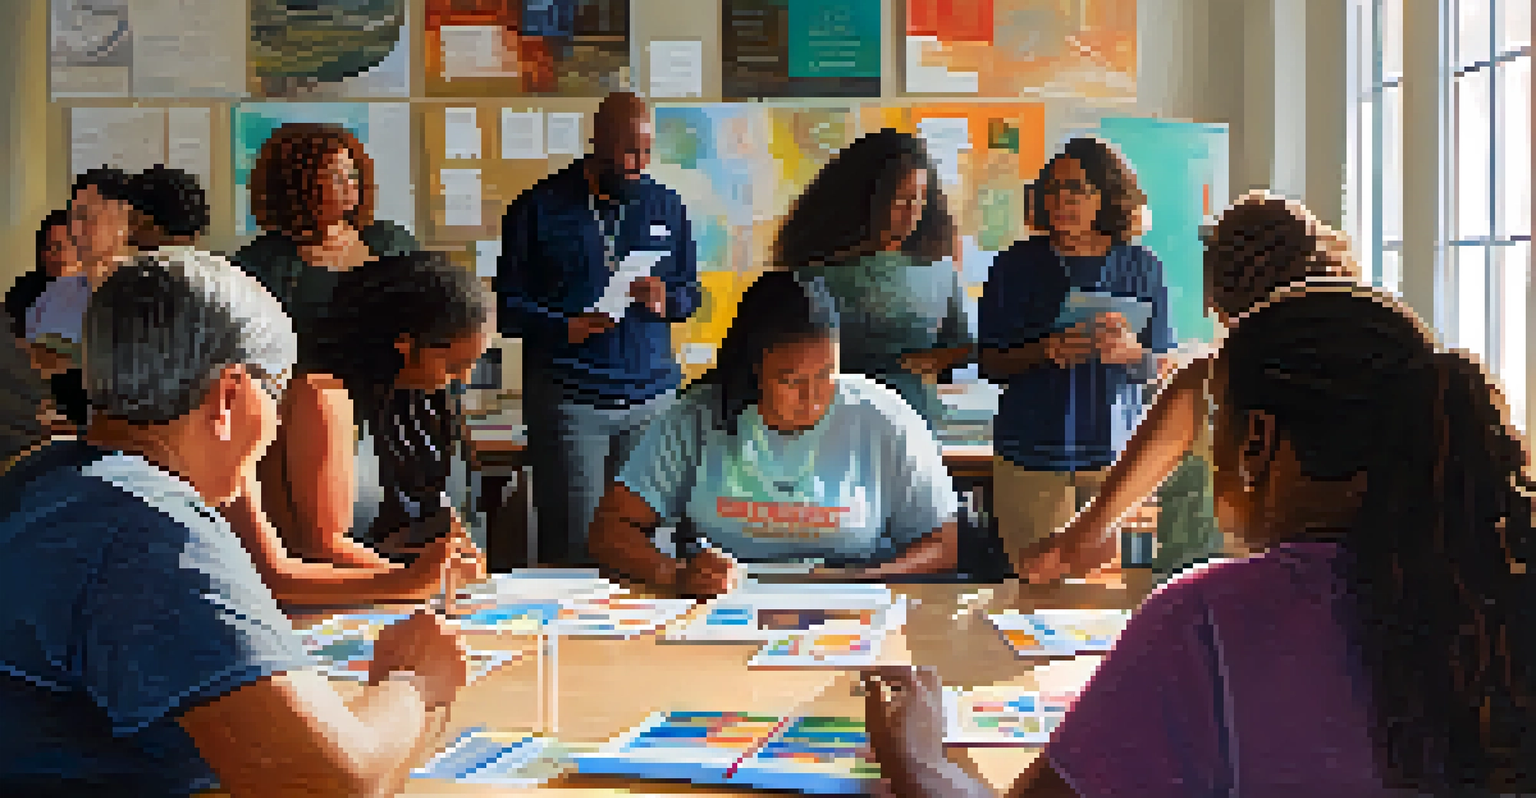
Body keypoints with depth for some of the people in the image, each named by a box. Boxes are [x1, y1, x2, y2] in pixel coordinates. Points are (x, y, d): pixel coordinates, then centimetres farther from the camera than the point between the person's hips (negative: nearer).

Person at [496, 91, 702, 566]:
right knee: (572, 543, -5)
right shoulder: (539, 209, 2)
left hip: (651, 396, 3)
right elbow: (508, 305, 1)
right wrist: (564, 328, -17)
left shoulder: (667, 207, 13)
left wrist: (666, 300, -4)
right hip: (567, 397, -3)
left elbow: (691, 292, 19)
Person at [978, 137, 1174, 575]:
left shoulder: (1143, 268, 6)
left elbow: (1159, 367, 9)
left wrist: (1129, 351, -13)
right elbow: (990, 365, 3)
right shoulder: (1016, 266, 3)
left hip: (1115, 448, 1)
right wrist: (1044, 352, -16)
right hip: (1033, 452, -1)